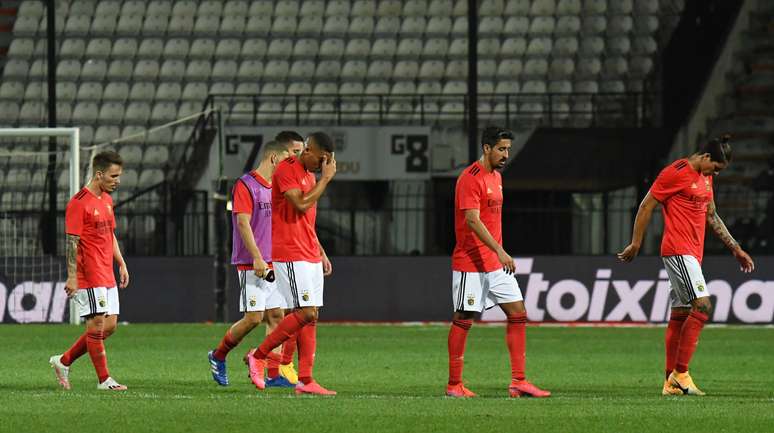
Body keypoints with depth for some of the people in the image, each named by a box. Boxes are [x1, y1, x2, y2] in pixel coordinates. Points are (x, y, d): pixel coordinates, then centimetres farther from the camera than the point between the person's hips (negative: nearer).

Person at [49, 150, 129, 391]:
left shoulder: (106, 200, 14)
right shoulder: (79, 203, -13)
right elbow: (72, 241, -16)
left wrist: (121, 264, 20)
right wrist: (72, 276, -19)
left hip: (107, 276, 9)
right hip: (89, 277, -9)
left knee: (109, 326, 8)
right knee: (97, 326, -6)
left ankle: (63, 361, 19)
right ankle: (104, 380, 0)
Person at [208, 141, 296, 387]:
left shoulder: (274, 188, 16)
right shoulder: (246, 185, -10)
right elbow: (243, 223, -18)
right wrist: (257, 258, -24)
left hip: (274, 265, 8)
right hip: (251, 265, -8)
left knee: (276, 316, 1)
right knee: (253, 318, -9)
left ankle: (274, 375, 0)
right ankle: (218, 357, 12)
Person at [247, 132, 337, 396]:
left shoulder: (310, 176, 19)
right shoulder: (286, 171, -10)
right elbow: (301, 205, -22)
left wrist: (321, 253, 22)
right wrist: (325, 179, -13)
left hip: (310, 257, 9)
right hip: (290, 256, -9)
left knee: (311, 318, 4)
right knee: (306, 313, -15)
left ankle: (305, 381, 3)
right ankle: (259, 356, -3)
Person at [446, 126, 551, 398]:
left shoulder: (496, 176, 15)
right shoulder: (471, 179, -14)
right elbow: (472, 220, -24)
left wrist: (500, 253, 19)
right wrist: (499, 251, -30)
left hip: (496, 263, 9)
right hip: (470, 263, -9)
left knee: (518, 314, 2)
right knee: (463, 320, -2)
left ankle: (518, 381, 2)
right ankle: (454, 385, 5)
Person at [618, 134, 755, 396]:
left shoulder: (705, 177, 17)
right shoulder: (676, 173, -11)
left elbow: (712, 217, 26)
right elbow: (646, 206, -9)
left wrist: (735, 248, 23)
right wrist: (636, 244, -9)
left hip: (692, 254, 10)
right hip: (678, 251, -10)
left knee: (680, 315, 8)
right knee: (703, 306, -18)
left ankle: (671, 383, 10)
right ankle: (680, 374, -17)